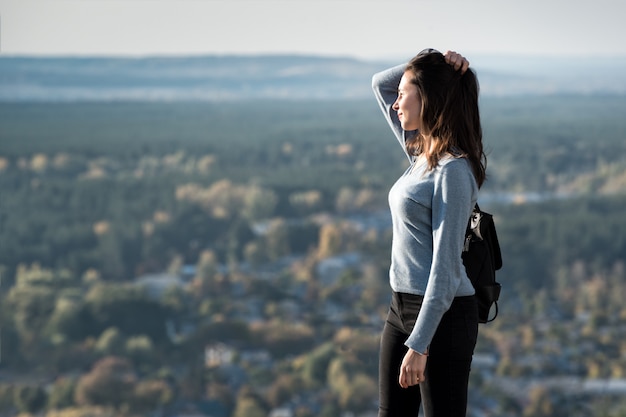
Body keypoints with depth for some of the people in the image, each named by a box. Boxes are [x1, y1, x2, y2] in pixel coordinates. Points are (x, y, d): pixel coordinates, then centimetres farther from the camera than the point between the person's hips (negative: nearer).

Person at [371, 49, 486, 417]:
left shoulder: (453, 171, -17)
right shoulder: (420, 152, 8)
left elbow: (444, 266, -21)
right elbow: (380, 83, 19)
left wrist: (419, 345, -23)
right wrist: (430, 64, 2)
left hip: (441, 315, -9)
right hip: (402, 306, 9)